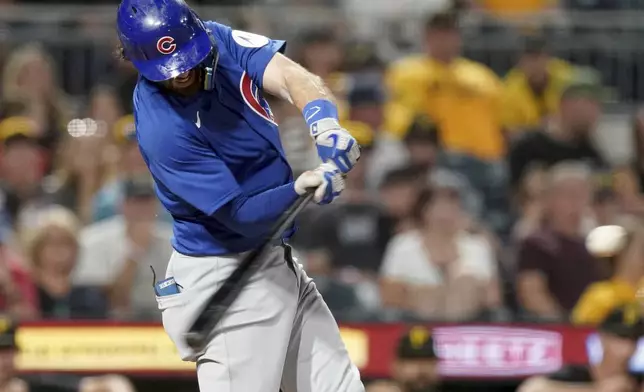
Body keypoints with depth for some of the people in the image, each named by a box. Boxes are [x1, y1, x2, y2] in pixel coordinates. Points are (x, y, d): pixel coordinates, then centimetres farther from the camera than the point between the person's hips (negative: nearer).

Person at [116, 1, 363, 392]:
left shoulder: (217, 39, -6)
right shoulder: (161, 129, -25)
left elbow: (291, 76, -19)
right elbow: (241, 214, -24)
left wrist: (325, 122, -40)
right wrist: (299, 190, -43)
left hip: (276, 264, 8)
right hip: (226, 277, -8)